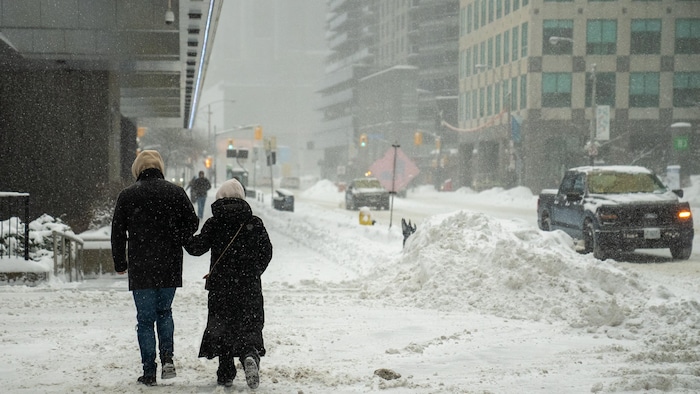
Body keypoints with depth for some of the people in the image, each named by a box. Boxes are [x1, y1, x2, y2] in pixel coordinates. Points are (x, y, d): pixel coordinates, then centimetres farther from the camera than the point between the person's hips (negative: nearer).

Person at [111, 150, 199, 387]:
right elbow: (192, 223, 1)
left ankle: (149, 372, 4)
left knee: (145, 318, 5)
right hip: (170, 267, 2)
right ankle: (167, 357, 2)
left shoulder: (127, 196, -1)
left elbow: (118, 232, 0)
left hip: (140, 269, -2)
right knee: (164, 312, 20)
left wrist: (120, 264, 10)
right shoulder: (176, 192, 2)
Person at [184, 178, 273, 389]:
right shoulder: (255, 223, 0)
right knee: (249, 325, 6)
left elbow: (197, 247, -4)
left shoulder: (213, 224, -4)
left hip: (220, 286, 0)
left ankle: (226, 374, 11)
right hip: (249, 287, 0)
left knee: (222, 327, 12)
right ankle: (250, 354, -25)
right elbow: (266, 252, 4)